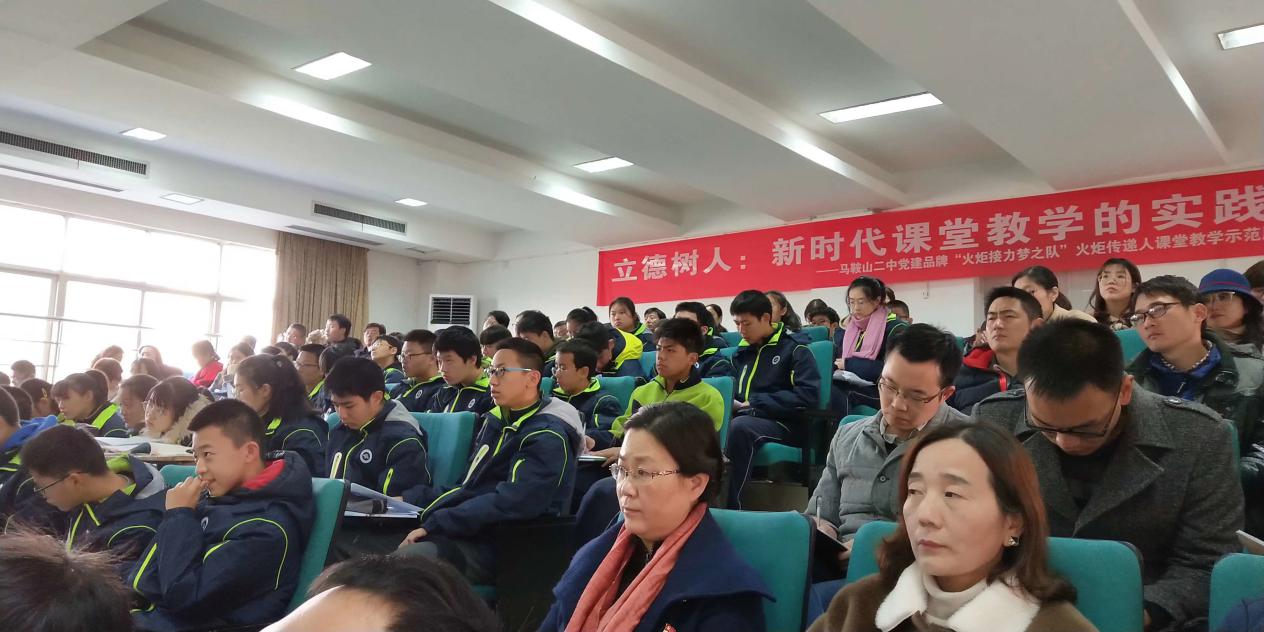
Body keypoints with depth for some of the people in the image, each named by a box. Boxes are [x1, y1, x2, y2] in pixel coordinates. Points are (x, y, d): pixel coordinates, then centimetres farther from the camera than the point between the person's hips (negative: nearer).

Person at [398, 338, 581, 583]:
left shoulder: (547, 437, -11)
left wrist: (433, 526, -19)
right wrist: (411, 499, 6)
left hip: (498, 549, -8)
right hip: (464, 534, 9)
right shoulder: (495, 422, 17)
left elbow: (509, 504, -21)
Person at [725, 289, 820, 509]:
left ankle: (731, 505, -31)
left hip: (781, 424, -5)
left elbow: (806, 396, -12)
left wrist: (755, 403, -11)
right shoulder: (741, 352, 20)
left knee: (739, 426, -37)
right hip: (743, 419, 5)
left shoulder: (794, 349, 2)